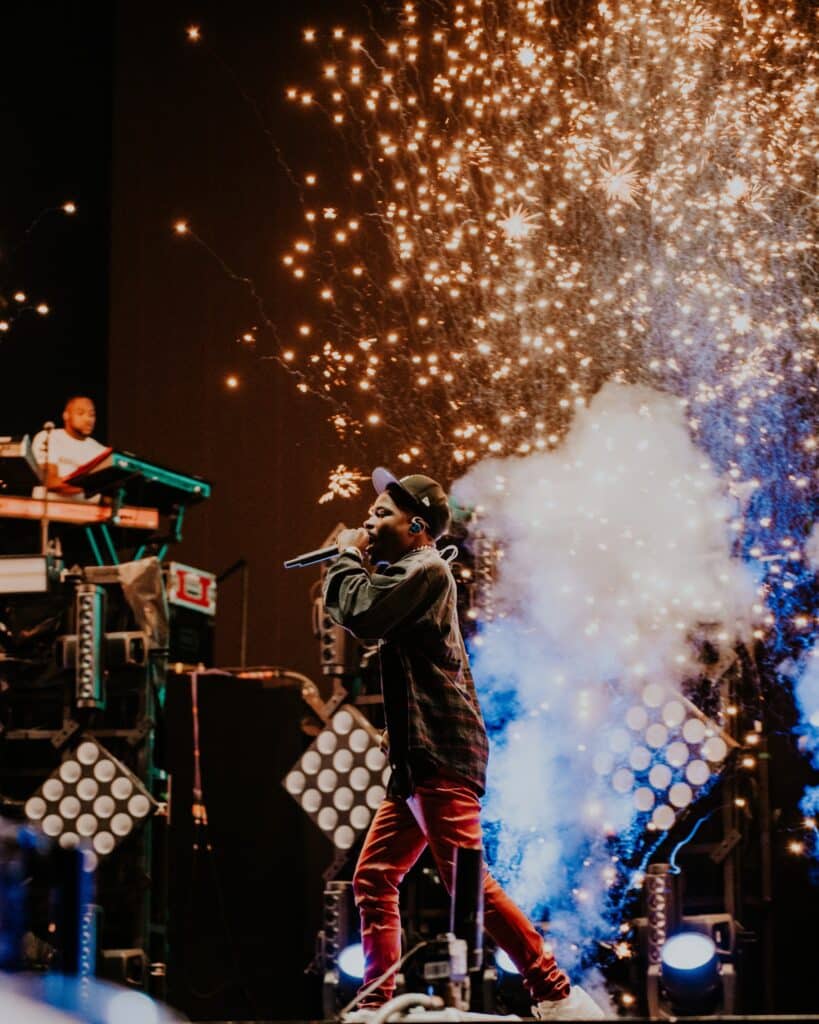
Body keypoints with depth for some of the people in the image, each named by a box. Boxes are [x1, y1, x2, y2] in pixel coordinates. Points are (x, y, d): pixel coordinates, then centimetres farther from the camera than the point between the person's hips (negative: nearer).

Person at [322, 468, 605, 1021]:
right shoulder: (408, 575, 23)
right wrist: (354, 562, 17)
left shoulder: (426, 569, -8)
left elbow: (360, 615, -19)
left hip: (441, 758, -11)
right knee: (374, 878, 9)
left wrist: (348, 558, -3)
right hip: (416, 762, 11)